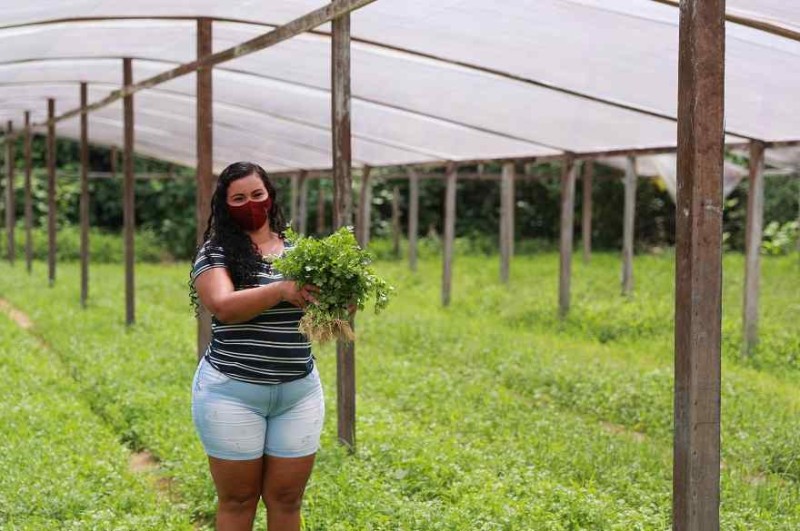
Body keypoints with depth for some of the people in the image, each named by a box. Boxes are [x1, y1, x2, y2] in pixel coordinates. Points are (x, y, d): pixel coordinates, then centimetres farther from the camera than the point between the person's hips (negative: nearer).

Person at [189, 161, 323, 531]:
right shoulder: (216, 252, -3)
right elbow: (223, 307, -20)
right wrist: (280, 291, -30)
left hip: (299, 392, 4)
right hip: (232, 392, -3)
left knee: (286, 499, 9)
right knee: (238, 499, 6)